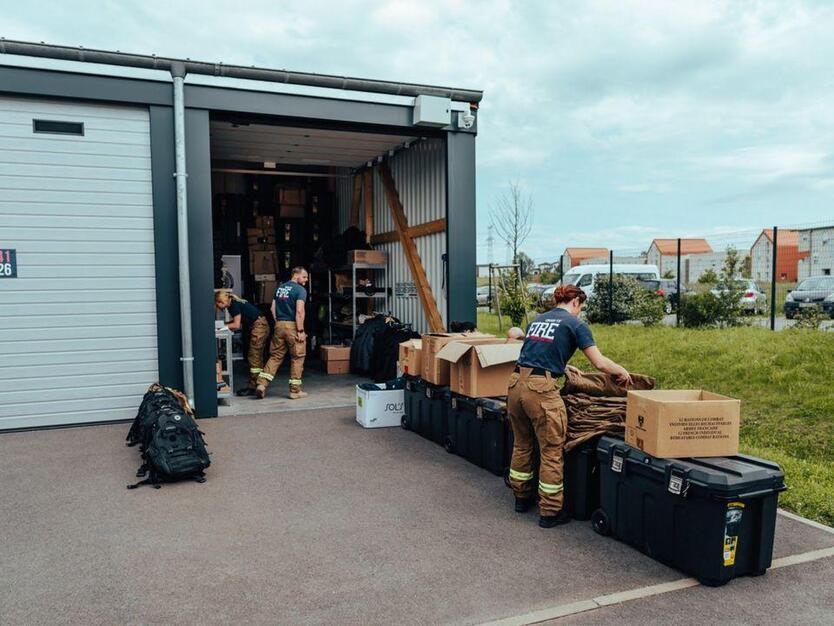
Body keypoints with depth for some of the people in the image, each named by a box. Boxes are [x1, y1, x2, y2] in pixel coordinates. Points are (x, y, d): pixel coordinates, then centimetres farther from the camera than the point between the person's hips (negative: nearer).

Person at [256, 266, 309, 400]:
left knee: (275, 356, 13)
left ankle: (262, 384, 4)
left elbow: (273, 309, 15)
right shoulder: (300, 290, -8)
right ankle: (295, 391, 9)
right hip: (292, 326, -6)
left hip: (279, 325, 6)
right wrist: (301, 331, -15)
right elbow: (299, 311, -17)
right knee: (297, 358, 4)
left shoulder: (280, 288, 15)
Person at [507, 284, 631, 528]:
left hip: (516, 383, 7)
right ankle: (550, 512, 14)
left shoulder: (537, 320, 20)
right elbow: (600, 363, -3)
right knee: (552, 452, 6)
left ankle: (522, 497, 36)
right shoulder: (575, 324, 1)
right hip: (540, 389, -7)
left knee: (522, 444, 22)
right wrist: (622, 372, 14)